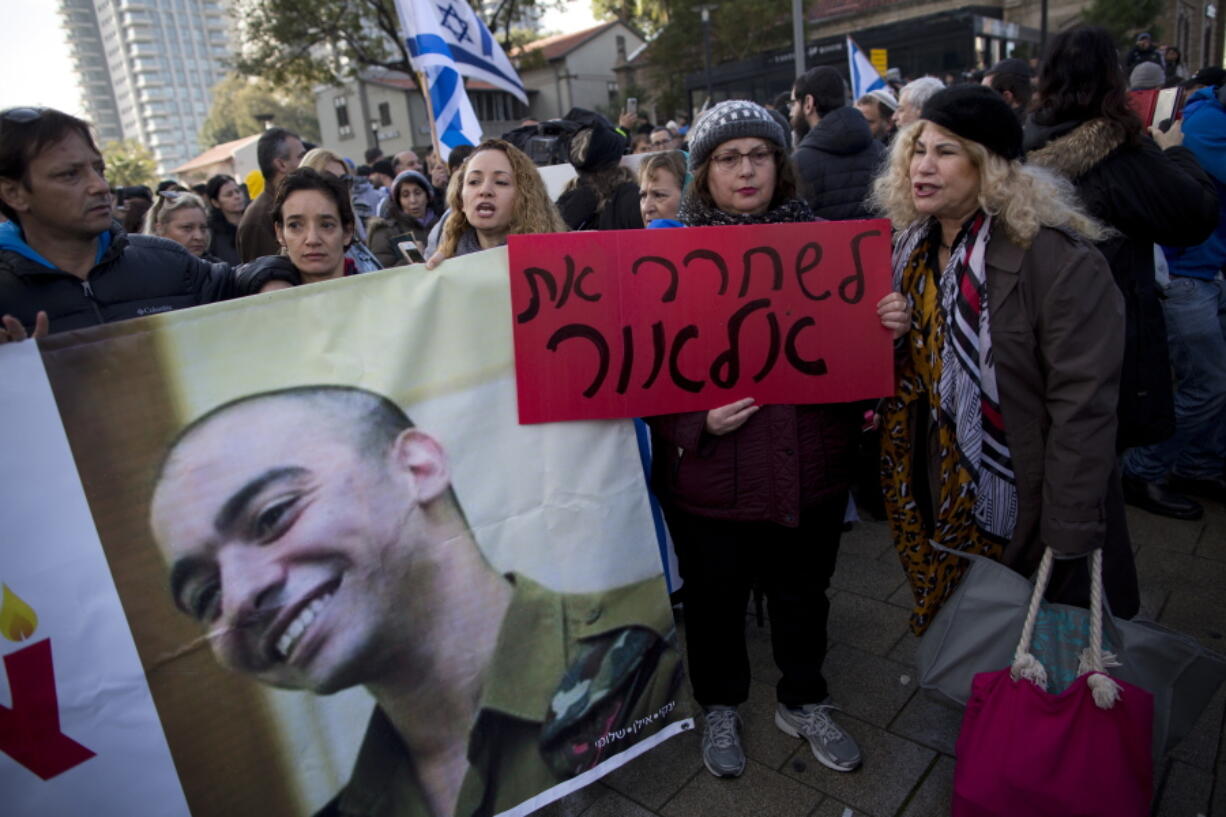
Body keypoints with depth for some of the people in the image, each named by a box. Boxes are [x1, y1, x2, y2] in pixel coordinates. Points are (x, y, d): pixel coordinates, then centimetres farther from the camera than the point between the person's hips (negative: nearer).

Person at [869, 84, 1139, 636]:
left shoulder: (1057, 258, -19)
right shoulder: (912, 252, 3)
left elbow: (1082, 407, -21)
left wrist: (1067, 540, -21)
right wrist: (887, 340, -8)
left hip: (1028, 519, -6)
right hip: (946, 512, 6)